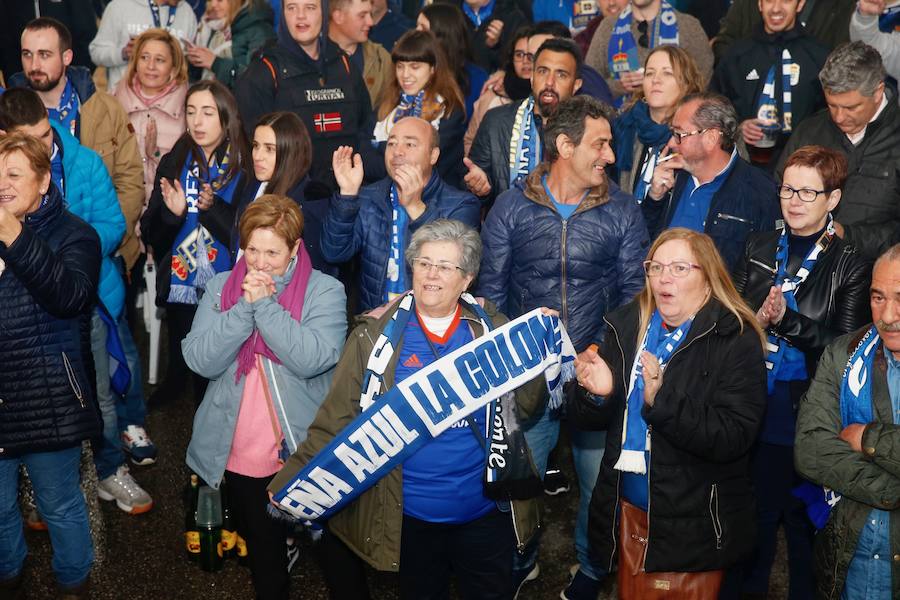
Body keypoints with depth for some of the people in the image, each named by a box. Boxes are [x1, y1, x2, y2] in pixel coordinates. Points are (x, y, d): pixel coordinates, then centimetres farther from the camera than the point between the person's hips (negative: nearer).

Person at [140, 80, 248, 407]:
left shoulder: (245, 168, -6)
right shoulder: (173, 163, 4)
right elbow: (151, 235, 4)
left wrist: (214, 208, -23)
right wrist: (172, 213, -16)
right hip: (180, 290, 3)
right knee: (182, 365, 11)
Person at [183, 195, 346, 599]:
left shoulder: (325, 291, -9)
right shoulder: (221, 287, 1)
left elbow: (313, 360, -23)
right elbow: (199, 360, -11)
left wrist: (265, 305, -21)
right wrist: (245, 307, -19)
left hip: (301, 451, -3)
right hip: (237, 453, 3)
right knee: (259, 545, 19)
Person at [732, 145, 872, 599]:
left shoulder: (851, 266, -7)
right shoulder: (759, 247, 6)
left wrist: (786, 320, -23)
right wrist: (757, 322, -15)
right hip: (754, 409, 4)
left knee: (803, 519, 11)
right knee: (755, 510, 18)